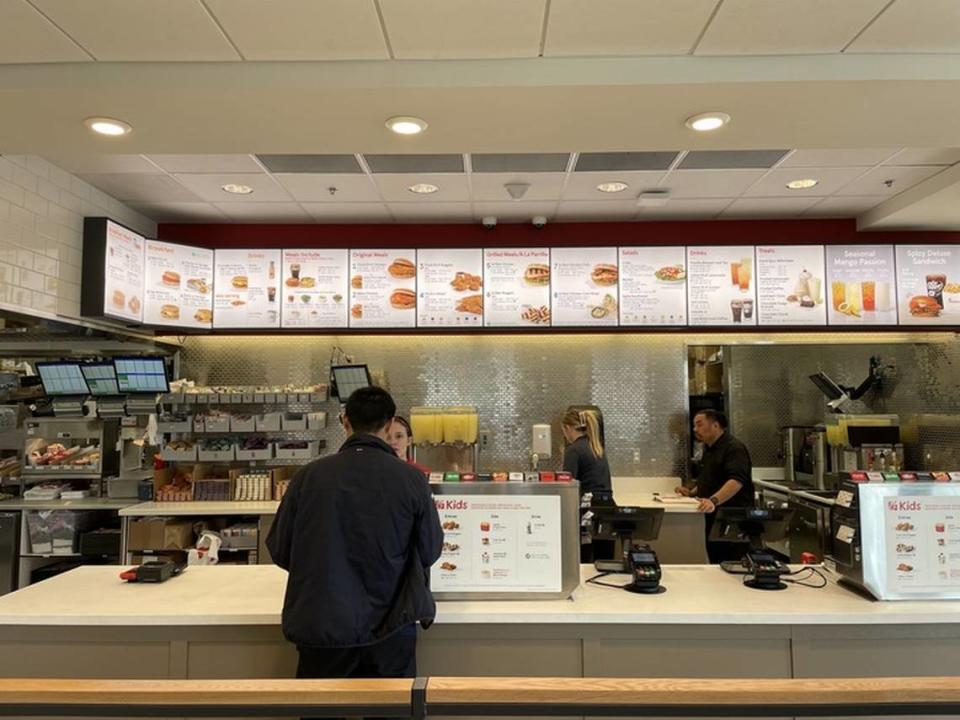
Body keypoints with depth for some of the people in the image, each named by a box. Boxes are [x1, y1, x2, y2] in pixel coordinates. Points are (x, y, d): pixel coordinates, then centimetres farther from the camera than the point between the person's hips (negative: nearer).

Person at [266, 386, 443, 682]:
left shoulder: (309, 476, -8)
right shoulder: (411, 479, -11)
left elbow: (279, 550, 2)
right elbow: (430, 551, 1)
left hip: (322, 628, 1)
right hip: (390, 628, 0)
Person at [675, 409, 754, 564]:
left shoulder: (734, 448, -14)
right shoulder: (709, 450, 16)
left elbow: (737, 480, -30)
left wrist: (714, 500, -42)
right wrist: (692, 492, 11)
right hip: (713, 518, 9)